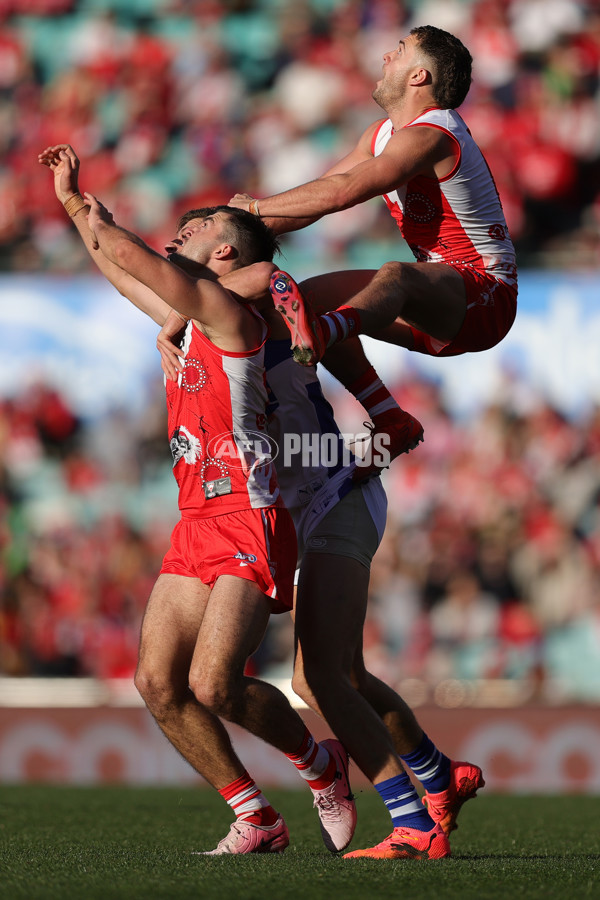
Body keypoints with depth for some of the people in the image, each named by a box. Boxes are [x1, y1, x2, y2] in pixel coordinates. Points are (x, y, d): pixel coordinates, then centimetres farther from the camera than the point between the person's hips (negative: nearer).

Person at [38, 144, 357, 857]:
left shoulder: (227, 310, -8)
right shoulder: (189, 317, 18)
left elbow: (136, 260, -18)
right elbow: (124, 274, 34)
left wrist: (101, 227, 1)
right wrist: (72, 203, 37)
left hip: (249, 523, -9)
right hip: (197, 526, 9)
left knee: (212, 685, -18)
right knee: (158, 683, -3)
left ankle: (321, 764, 7)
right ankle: (256, 819, 4)